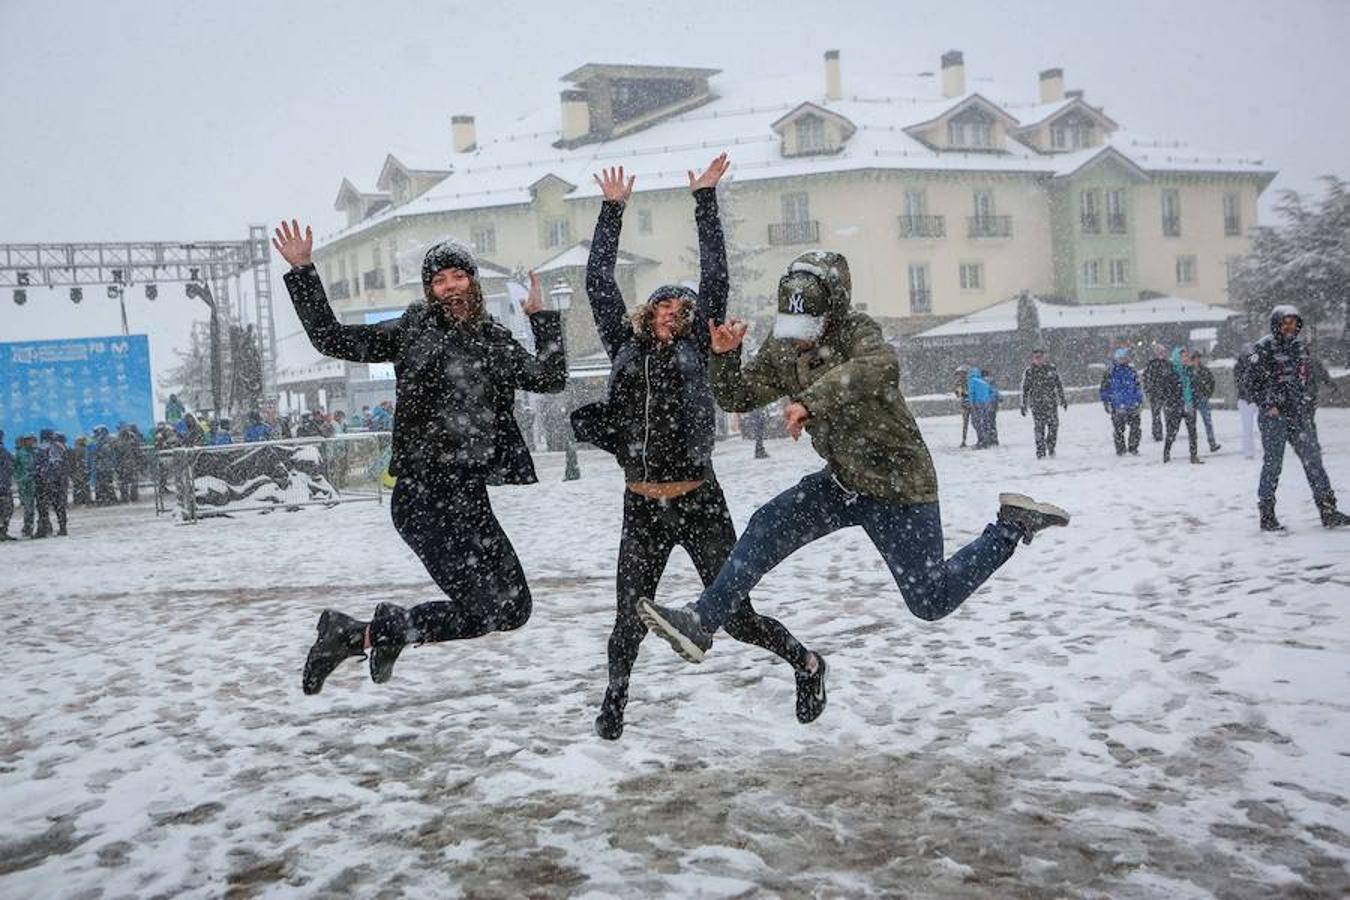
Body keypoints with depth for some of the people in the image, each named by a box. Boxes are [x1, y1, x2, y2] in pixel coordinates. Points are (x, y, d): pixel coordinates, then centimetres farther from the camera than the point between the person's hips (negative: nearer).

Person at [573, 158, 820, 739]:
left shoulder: (696, 347, 4)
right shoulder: (625, 347, 10)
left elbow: (714, 276, 0)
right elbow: (598, 282, 10)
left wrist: (705, 199, 1)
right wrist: (612, 209, 11)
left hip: (699, 502, -2)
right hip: (641, 509, 2)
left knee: (736, 615, 4)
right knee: (630, 618, 3)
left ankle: (806, 664, 29)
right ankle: (615, 698, 28)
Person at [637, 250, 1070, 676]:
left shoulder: (856, 331, -24)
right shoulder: (781, 350, -3)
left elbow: (882, 366, -47)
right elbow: (737, 397, 4)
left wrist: (812, 400, -55)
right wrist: (724, 355, -15)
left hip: (898, 486, -7)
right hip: (843, 482, 7)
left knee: (931, 602, -1)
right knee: (769, 527, -6)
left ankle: (1013, 524, 15)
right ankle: (703, 621, -1)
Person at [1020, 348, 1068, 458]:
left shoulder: (1052, 368, 6)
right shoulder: (1029, 371, 3)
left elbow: (1059, 385, 13)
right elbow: (1025, 389, 7)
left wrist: (1063, 400, 12)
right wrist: (1023, 405, 5)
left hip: (1051, 403, 1)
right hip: (1036, 403, -1)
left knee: (1054, 425, -4)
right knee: (1039, 427, -2)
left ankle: (1051, 447, 15)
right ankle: (1040, 451, 6)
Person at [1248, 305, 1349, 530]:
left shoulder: (1299, 347, 14)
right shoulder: (1263, 347, -5)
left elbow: (1307, 379, 22)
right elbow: (1255, 380, -10)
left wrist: (1309, 405, 14)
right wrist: (1267, 405, -15)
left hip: (1300, 415, 6)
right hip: (1274, 416, -6)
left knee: (1313, 459, 4)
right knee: (1272, 464, -2)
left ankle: (1328, 511, 8)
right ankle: (1267, 515, 5)